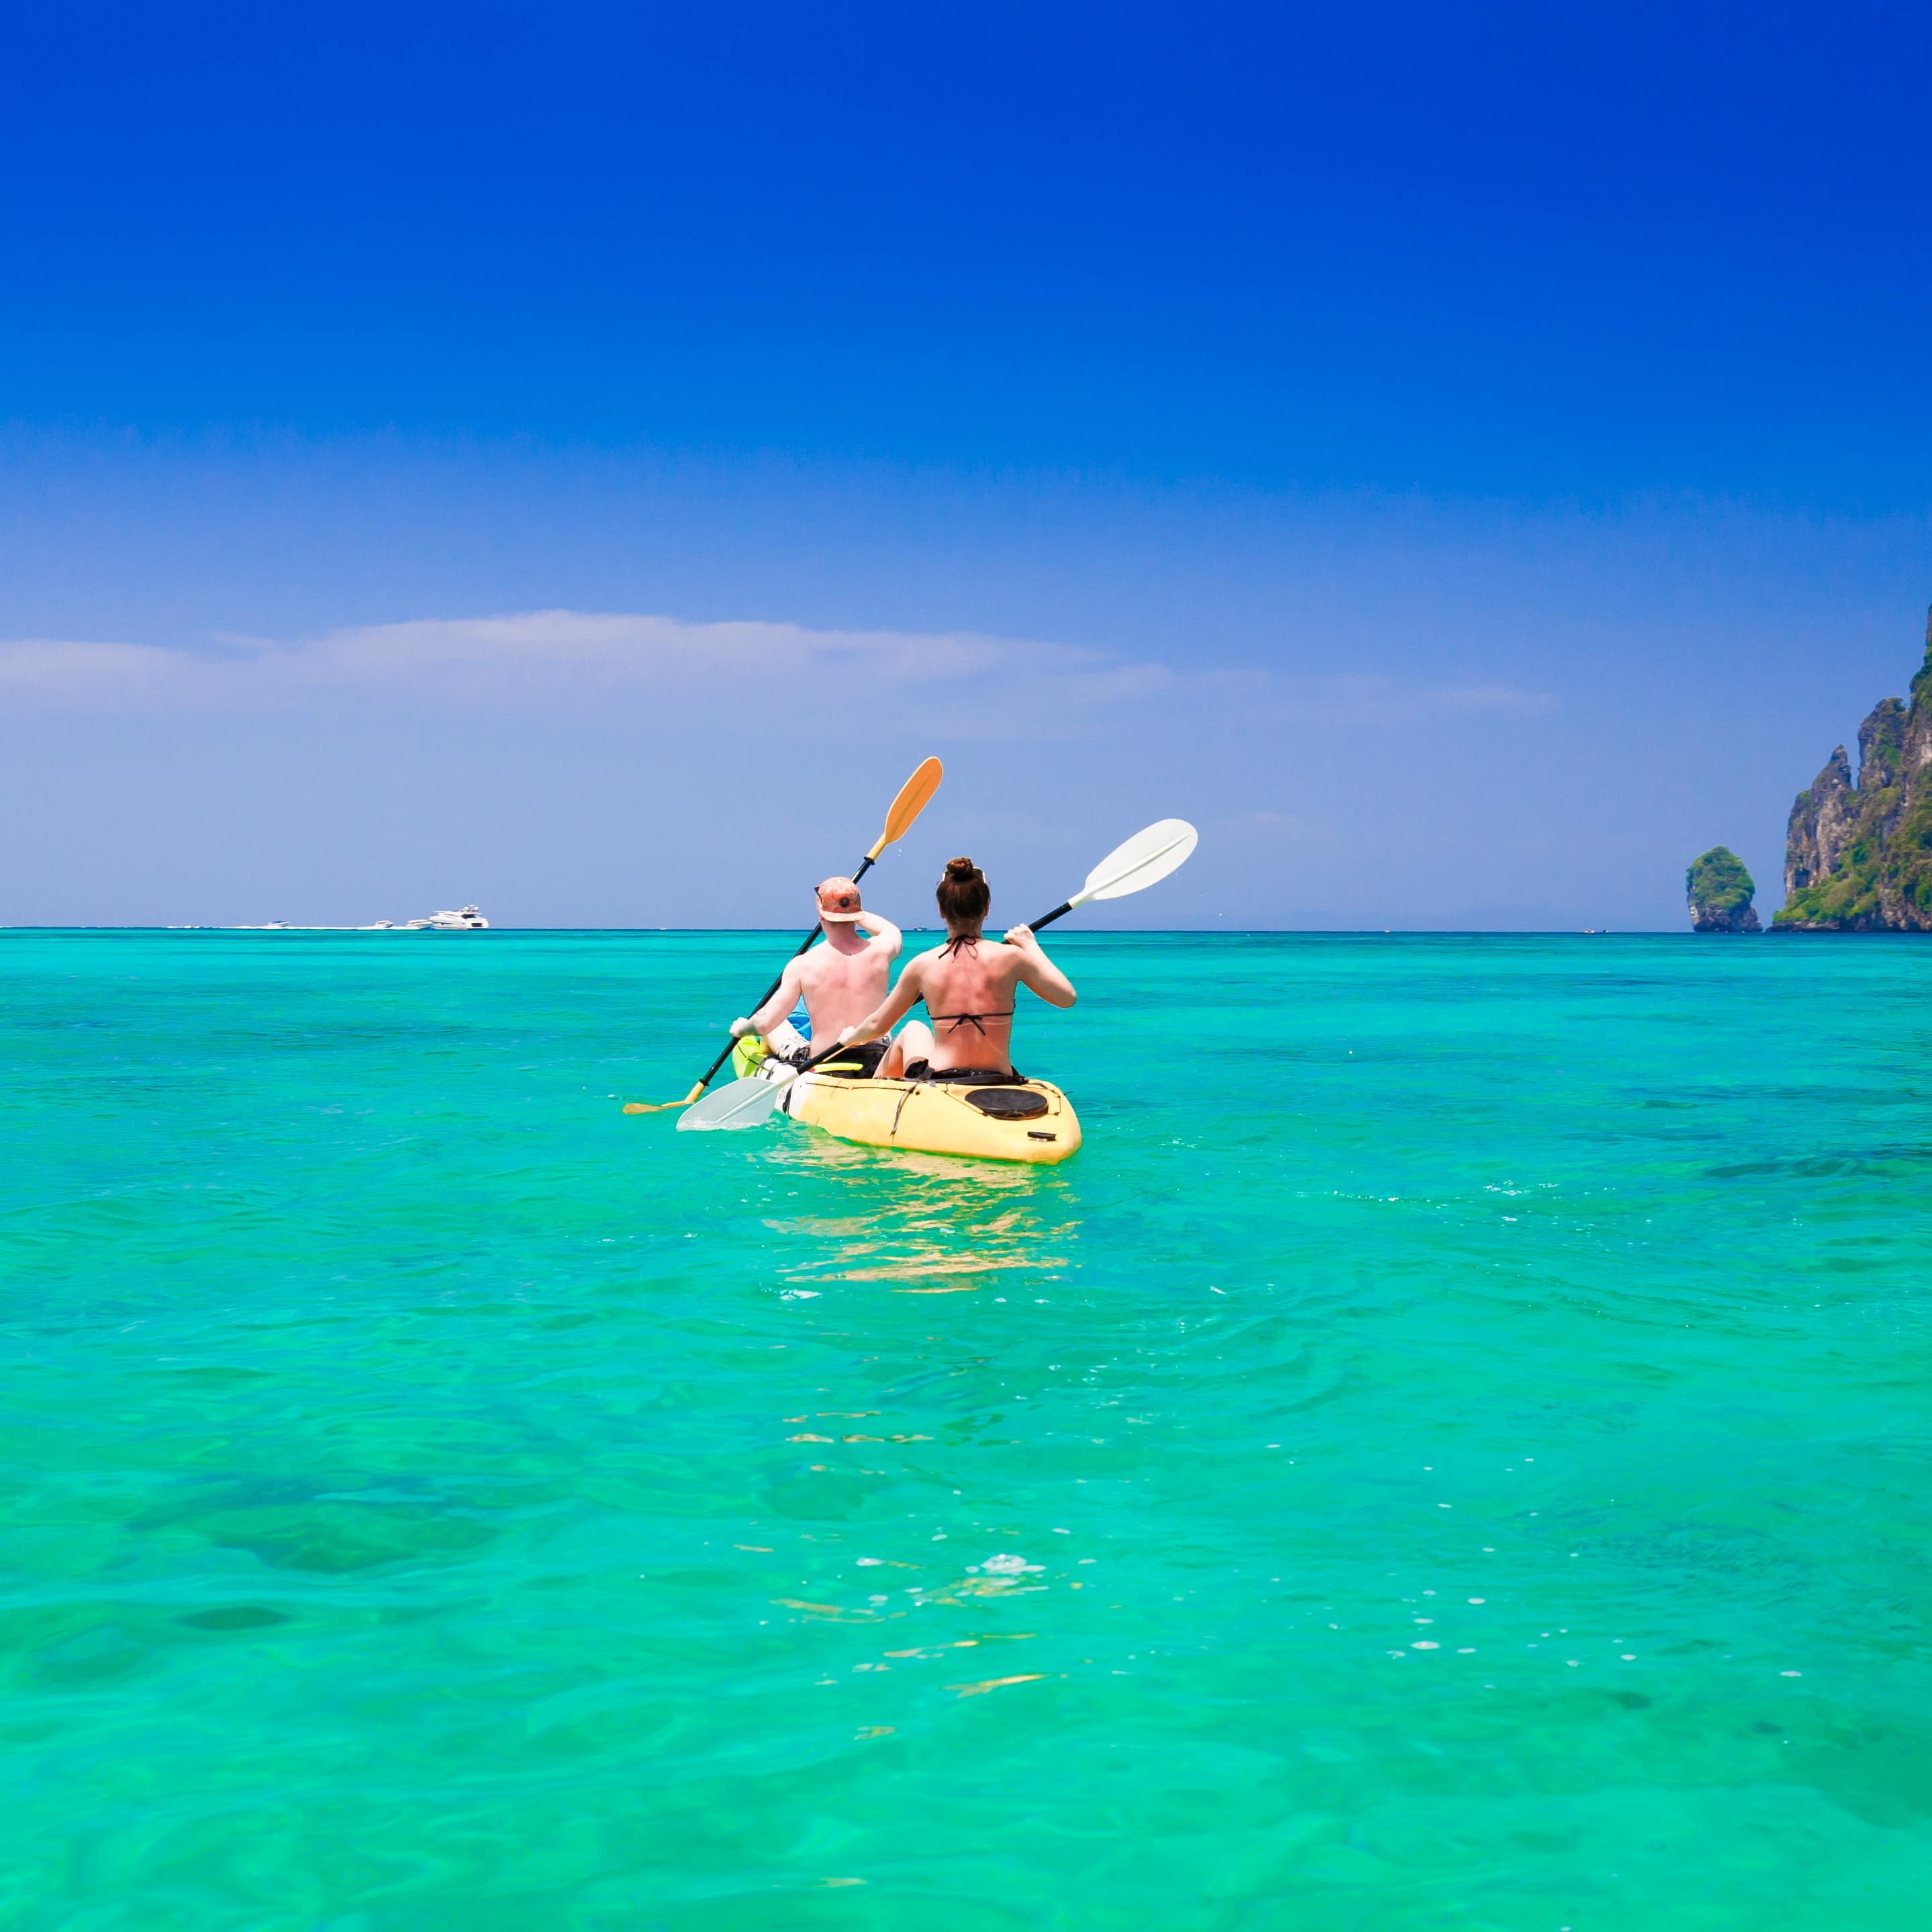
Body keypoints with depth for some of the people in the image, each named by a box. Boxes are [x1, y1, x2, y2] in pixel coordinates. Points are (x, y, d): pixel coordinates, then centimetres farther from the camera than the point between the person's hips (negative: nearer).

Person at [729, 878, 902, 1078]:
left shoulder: (803, 965, -13)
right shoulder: (880, 951, -7)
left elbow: (766, 1023, -10)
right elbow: (893, 931, 22)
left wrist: (742, 1028, 13)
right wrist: (856, 913, 34)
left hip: (822, 1069, -1)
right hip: (877, 1065, 1)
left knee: (777, 1026, 27)